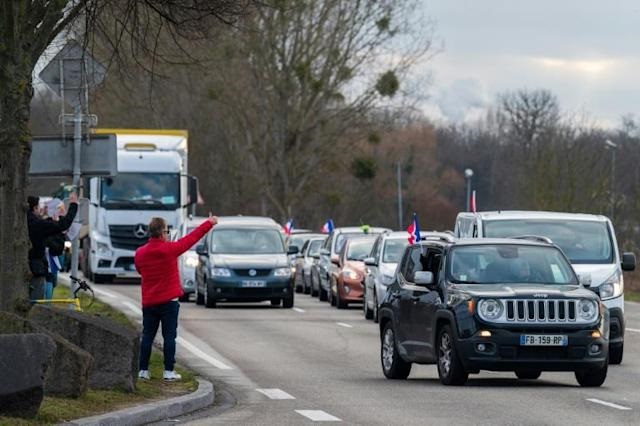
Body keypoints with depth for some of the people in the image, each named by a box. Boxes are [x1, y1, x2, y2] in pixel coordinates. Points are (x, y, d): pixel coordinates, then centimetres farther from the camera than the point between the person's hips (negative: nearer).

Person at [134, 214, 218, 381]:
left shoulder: (140, 253, 1)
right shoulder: (169, 249, -11)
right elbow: (192, 238, -1)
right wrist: (209, 223, 11)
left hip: (148, 302, 4)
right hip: (169, 301, -4)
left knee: (147, 336, 8)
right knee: (169, 336, 0)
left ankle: (143, 370, 7)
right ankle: (168, 371, -2)